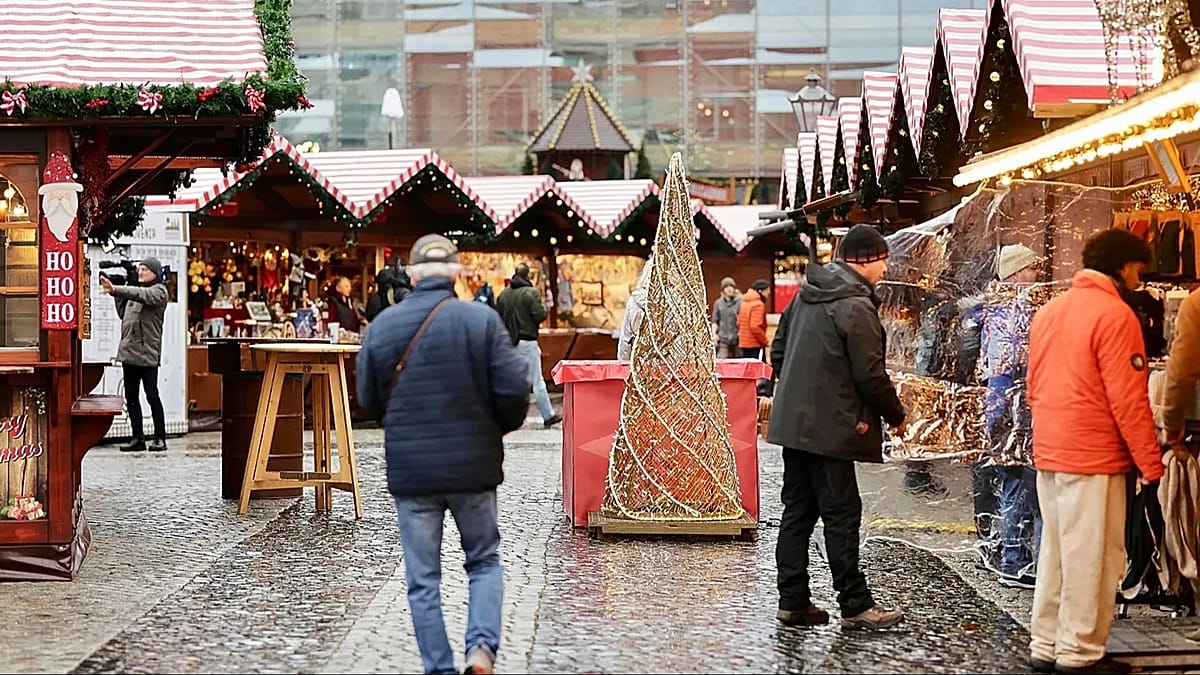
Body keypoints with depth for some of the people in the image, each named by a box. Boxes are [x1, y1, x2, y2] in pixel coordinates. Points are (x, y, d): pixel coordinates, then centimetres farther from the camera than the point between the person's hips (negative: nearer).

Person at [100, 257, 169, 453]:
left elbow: (142, 295, -22)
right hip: (129, 351, 8)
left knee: (152, 395, -5)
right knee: (131, 396, 7)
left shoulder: (158, 291, -2)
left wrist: (115, 289, -31)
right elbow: (123, 315, 20)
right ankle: (138, 439, 11)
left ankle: (160, 438, 1)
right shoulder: (135, 291, 21)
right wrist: (117, 295, 7)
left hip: (147, 352, -8)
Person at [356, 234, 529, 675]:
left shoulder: (382, 326, -2)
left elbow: (368, 400, 7)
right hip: (473, 465, -1)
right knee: (484, 561, 16)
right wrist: (502, 425, 9)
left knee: (423, 580, 9)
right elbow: (514, 389, -12)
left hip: (410, 469, 1)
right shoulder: (482, 320, -9)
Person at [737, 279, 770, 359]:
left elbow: (739, 323, 19)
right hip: (755, 345, -9)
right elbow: (755, 326, -23)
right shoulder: (759, 305, -15)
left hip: (743, 343, 9)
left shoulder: (745, 302, 13)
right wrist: (765, 341, -13)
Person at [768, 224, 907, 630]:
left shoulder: (805, 294, 12)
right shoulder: (856, 306, -14)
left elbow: (778, 351, 19)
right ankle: (855, 605, 3)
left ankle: (793, 601, 13)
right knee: (841, 515, -3)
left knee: (798, 511, 10)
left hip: (794, 423, 8)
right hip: (831, 428, -8)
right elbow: (870, 374, -14)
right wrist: (896, 416, -1)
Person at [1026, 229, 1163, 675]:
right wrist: (1150, 463, -11)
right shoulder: (1114, 315, -13)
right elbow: (1129, 400, -16)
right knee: (1092, 558, 0)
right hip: (1093, 458, -8)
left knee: (1055, 551, 14)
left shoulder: (1049, 312, 13)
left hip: (1048, 454, 8)